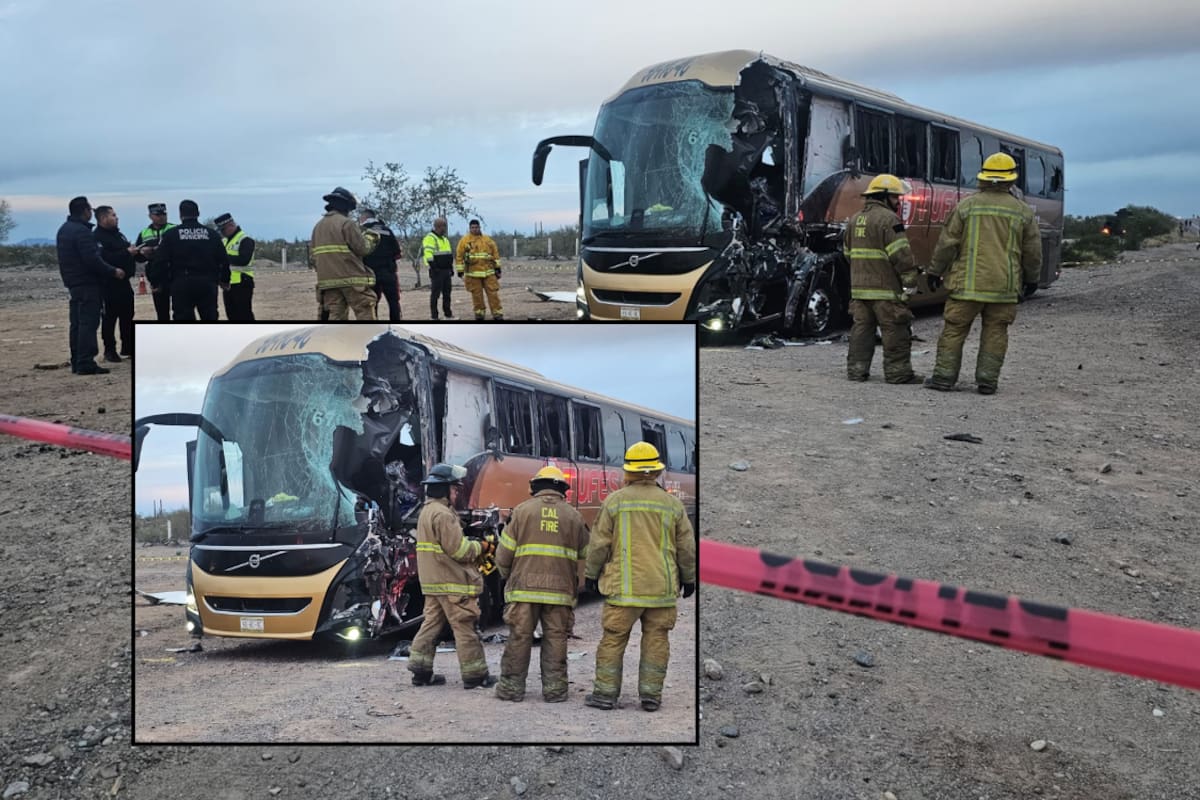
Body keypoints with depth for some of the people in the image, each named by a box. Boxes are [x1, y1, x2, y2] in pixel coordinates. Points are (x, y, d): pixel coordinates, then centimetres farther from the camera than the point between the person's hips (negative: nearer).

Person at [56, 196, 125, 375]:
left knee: (77, 323, 13)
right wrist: (113, 271, -14)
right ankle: (86, 363, -13)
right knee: (88, 323, -10)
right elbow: (92, 259, -22)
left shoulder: (63, 230, 15)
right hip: (87, 283, -10)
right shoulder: (82, 231, -17)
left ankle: (77, 362, 16)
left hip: (73, 282, 10)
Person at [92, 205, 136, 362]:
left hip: (123, 282, 9)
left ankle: (128, 348, 21)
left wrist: (136, 252, 6)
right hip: (109, 284, -9)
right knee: (110, 317, -3)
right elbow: (105, 258, -26)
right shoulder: (97, 237, -13)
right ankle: (110, 350, 4)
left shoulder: (118, 234, 17)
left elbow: (126, 252, 27)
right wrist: (127, 252, -23)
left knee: (128, 316, 12)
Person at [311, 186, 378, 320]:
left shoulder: (318, 226, 14)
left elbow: (315, 254, 15)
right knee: (365, 314, -1)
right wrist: (370, 238, 8)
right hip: (352, 279, -7)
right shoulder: (347, 223, -9)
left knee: (335, 316, 6)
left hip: (327, 280, 7)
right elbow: (363, 248, -11)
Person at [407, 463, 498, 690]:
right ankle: (475, 675, 2)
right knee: (465, 628, -3)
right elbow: (459, 550, -21)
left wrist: (474, 545, 8)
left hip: (432, 581, 10)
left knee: (431, 624, 13)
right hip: (452, 582, -10)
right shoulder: (443, 514, -17)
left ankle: (421, 671, 14)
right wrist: (481, 546, -5)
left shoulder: (427, 511, 16)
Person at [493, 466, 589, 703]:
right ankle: (554, 688, 9)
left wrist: (507, 576, 18)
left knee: (519, 637, 6)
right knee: (555, 639, 7)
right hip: (560, 590, 1)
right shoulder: (572, 515, 7)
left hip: (524, 587, -1)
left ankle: (512, 686, 12)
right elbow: (586, 552, 13)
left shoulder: (522, 510, 2)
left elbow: (504, 553, 1)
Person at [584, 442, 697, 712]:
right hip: (662, 586, 2)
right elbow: (686, 547, 7)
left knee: (613, 638, 4)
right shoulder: (672, 504, 2)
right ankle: (651, 695, 9)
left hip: (624, 586, -2)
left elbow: (599, 543, -1)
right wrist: (689, 578, 19)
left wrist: (591, 574, 11)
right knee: (656, 639, 8)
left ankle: (606, 693, 7)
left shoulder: (614, 501, -3)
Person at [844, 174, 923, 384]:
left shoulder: (855, 219, 16)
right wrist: (910, 280, -9)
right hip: (885, 288, -8)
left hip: (859, 287, 8)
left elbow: (849, 252, 22)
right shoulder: (888, 219, -11)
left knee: (861, 328, 11)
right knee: (896, 331, -1)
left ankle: (856, 369, 11)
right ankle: (898, 372, 1)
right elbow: (901, 254, -16)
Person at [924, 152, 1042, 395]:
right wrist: (1031, 279, 23)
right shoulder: (1023, 212, 3)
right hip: (1004, 285, 2)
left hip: (967, 283, -1)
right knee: (994, 333, 8)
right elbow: (1033, 252, 9)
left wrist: (935, 272, 9)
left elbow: (947, 243, -2)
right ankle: (987, 381, 7)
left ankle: (944, 377, 6)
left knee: (954, 329, 5)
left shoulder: (966, 206, -3)